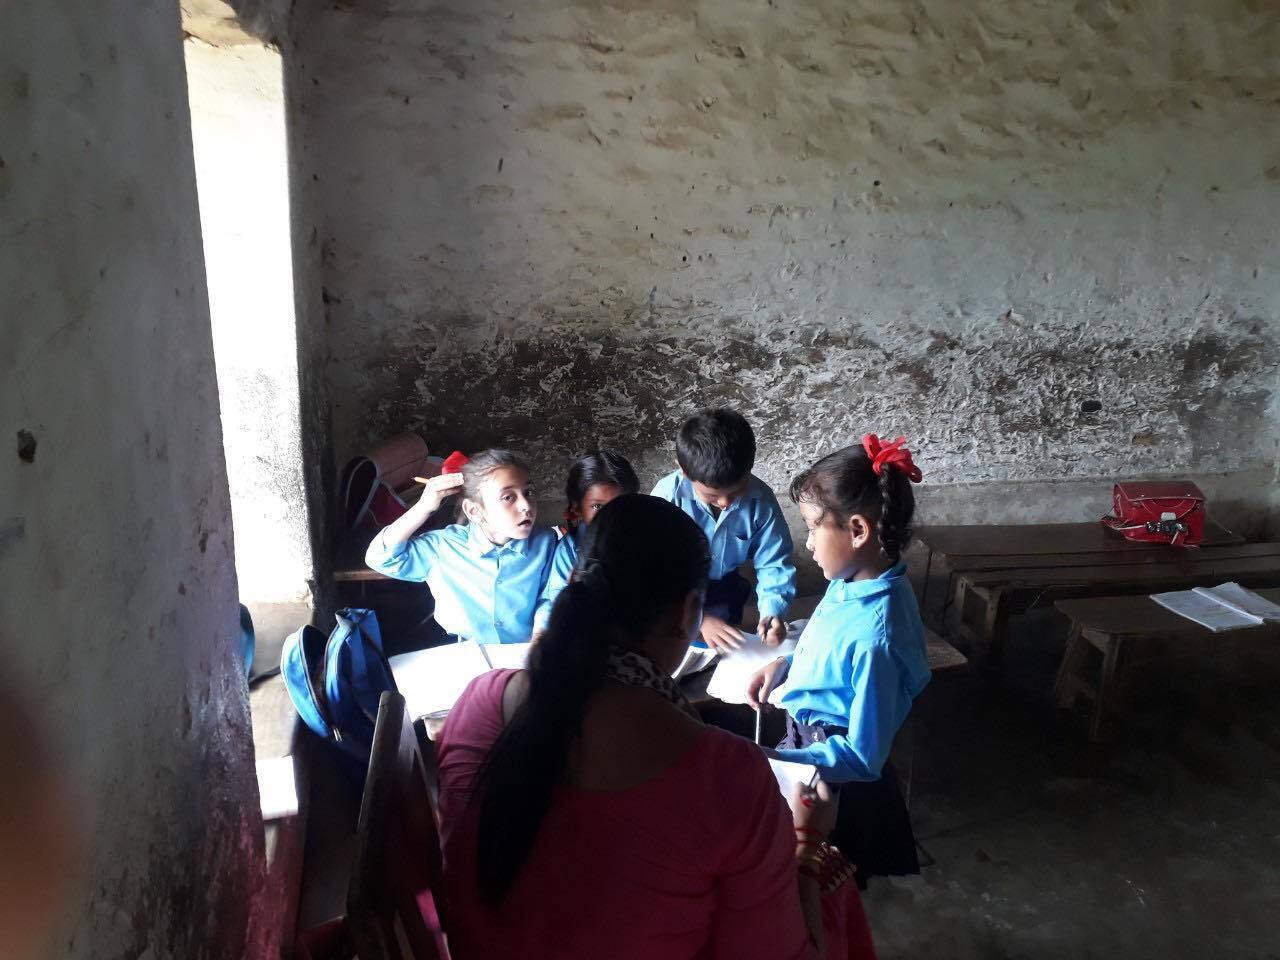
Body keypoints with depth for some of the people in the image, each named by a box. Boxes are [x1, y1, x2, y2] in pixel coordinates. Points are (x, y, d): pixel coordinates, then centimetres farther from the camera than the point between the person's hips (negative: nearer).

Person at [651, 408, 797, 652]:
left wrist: (773, 611, -32)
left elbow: (774, 564, -14)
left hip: (724, 587, 2)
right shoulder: (668, 496, -32)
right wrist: (699, 619, -34)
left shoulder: (760, 500, -23)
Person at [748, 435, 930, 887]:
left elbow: (863, 758, -27)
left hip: (837, 785, -8)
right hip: (810, 740, 8)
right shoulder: (855, 581, -9)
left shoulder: (874, 636, -34)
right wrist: (786, 664, 0)